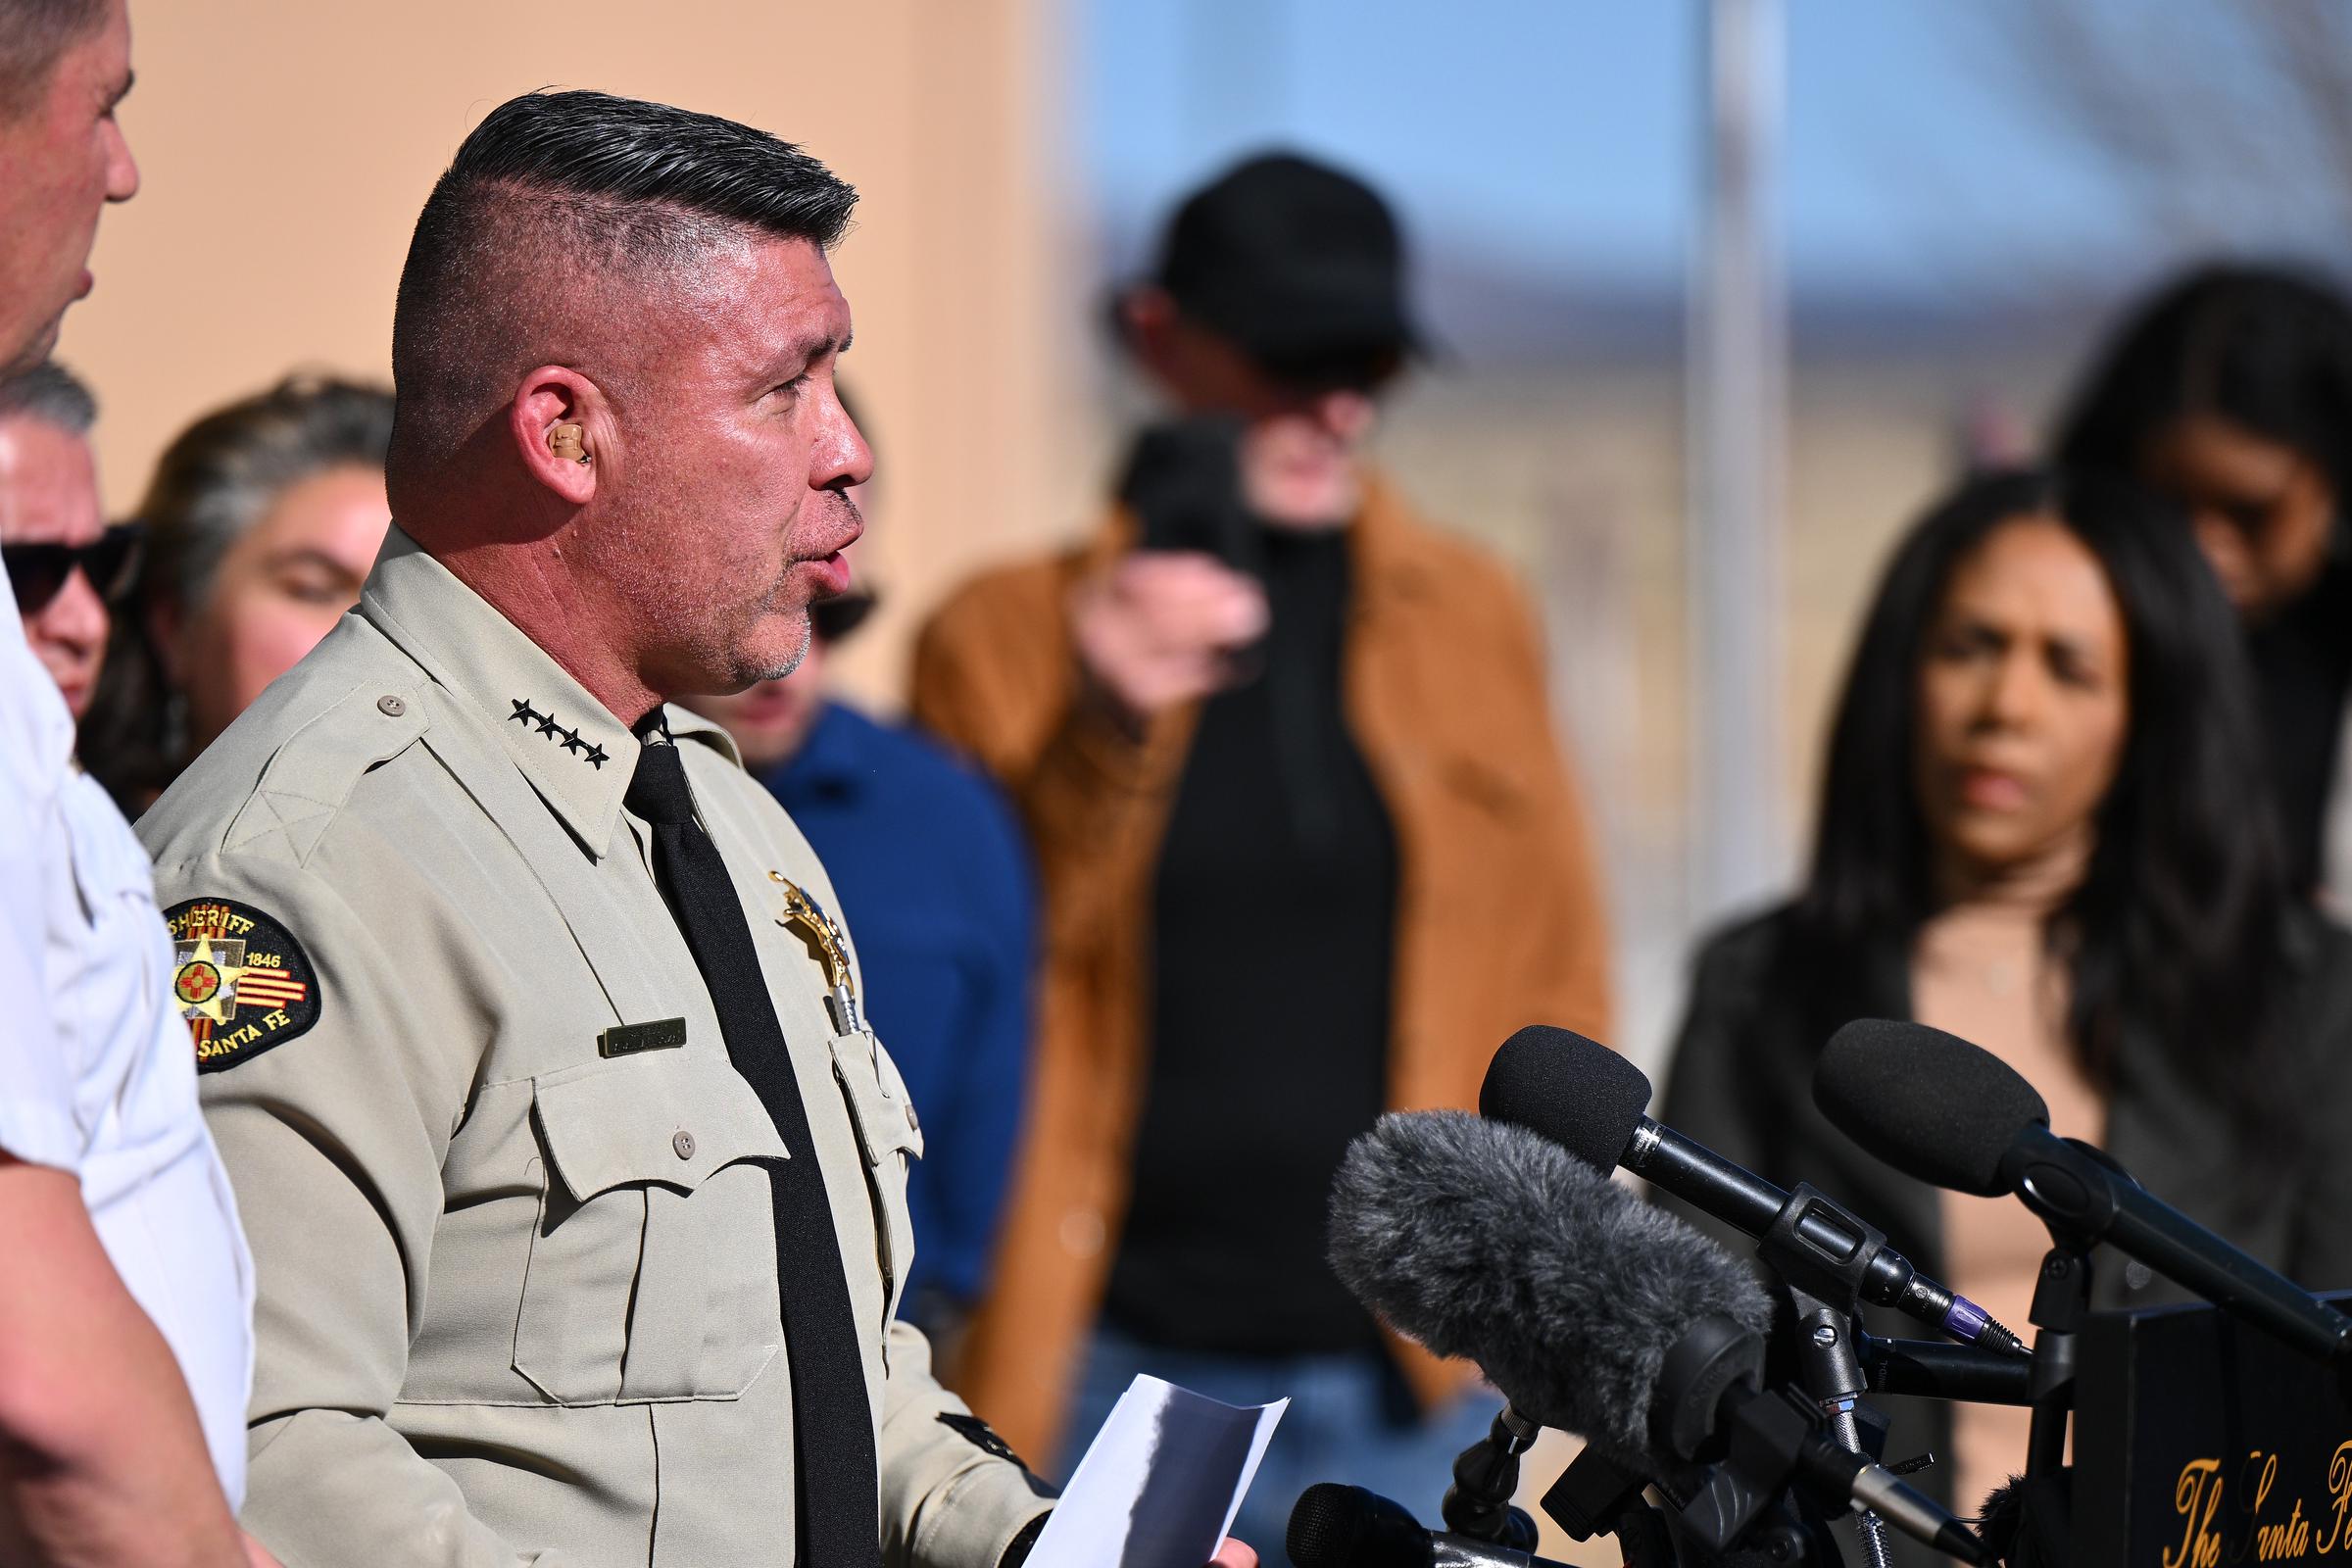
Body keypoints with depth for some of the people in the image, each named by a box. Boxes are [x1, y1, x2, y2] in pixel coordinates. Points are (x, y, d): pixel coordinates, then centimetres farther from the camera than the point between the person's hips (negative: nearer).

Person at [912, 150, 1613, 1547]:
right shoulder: (1010, 633, 2)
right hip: (1112, 1365, -2)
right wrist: (1103, 732, -16)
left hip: (1406, 1370, 3)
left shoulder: (1470, 616, 12)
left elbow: (1551, 951, 16)